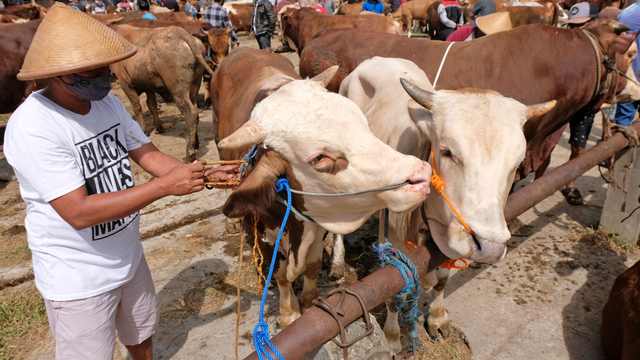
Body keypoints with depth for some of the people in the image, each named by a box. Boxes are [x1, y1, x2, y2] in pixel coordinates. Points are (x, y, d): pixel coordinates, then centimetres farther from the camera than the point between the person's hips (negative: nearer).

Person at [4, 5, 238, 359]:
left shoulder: (108, 102, -4)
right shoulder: (31, 127, -27)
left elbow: (147, 153, -1)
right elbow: (79, 212, -31)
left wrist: (200, 175, -18)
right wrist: (164, 186, -34)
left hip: (129, 259, 7)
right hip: (78, 281, -7)